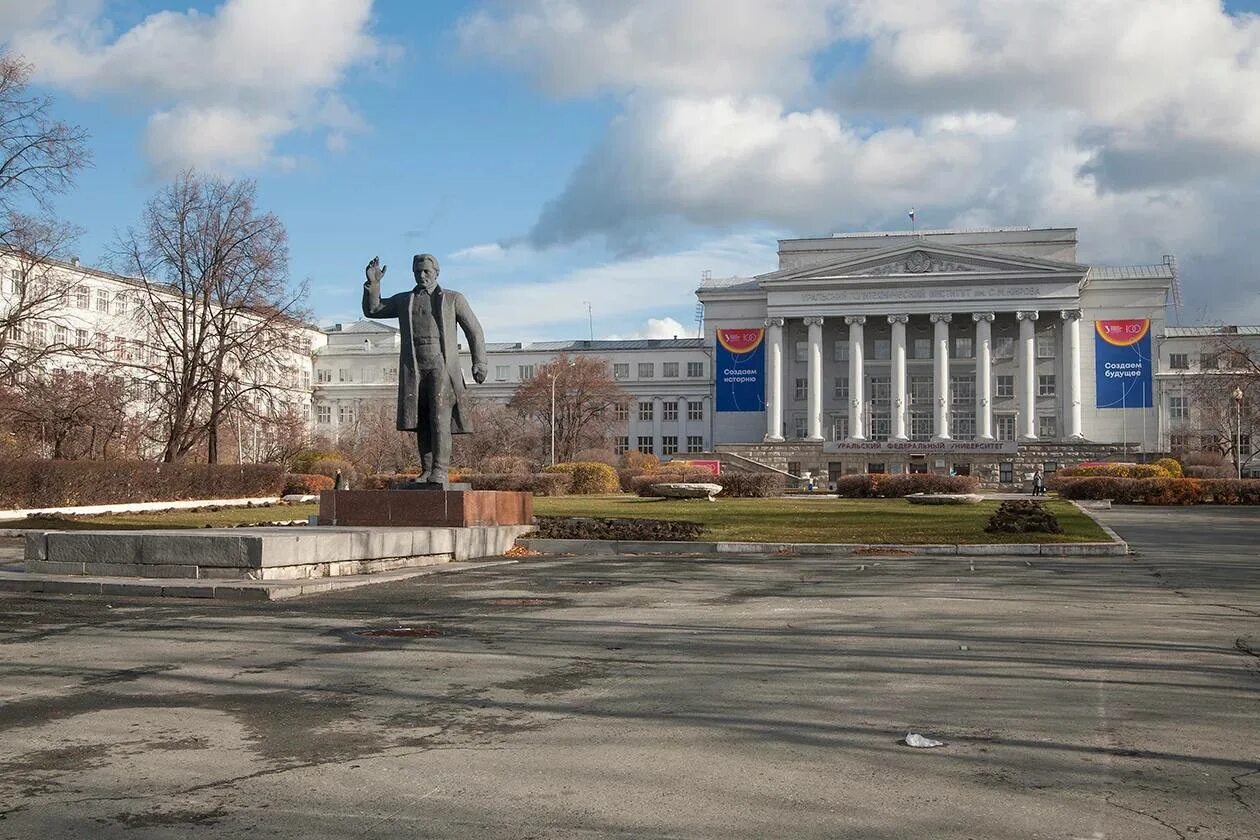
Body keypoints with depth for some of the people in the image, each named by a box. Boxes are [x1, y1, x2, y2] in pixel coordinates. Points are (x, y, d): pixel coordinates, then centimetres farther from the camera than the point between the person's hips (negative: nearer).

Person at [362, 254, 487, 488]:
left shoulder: (453, 299, 12)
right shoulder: (404, 301, 20)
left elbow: (474, 330, 9)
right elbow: (371, 310, 21)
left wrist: (479, 363, -1)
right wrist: (373, 283, 5)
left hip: (442, 366, -3)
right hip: (413, 367, 4)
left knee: (440, 416, -17)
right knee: (420, 421, 0)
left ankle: (441, 471, -22)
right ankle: (427, 470, 2)